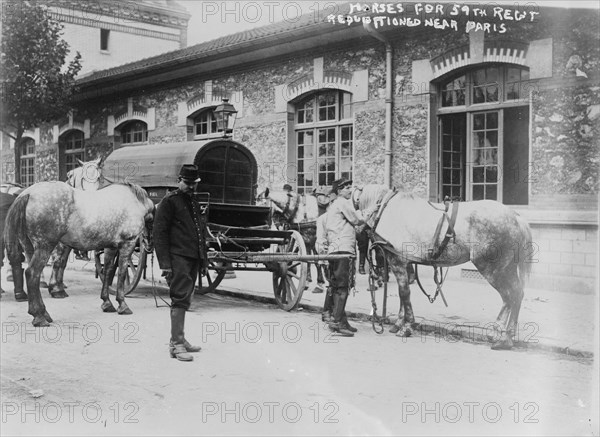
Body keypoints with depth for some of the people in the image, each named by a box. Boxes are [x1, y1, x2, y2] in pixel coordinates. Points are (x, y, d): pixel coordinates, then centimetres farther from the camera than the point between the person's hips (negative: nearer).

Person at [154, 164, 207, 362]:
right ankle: (176, 343, -10)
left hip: (193, 259, 8)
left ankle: (179, 339, 23)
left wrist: (203, 258, 17)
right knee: (180, 298, -12)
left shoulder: (196, 203, 20)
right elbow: (160, 233, -10)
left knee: (184, 299, 13)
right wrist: (165, 263, -16)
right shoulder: (169, 201, -4)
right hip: (177, 257, -8)